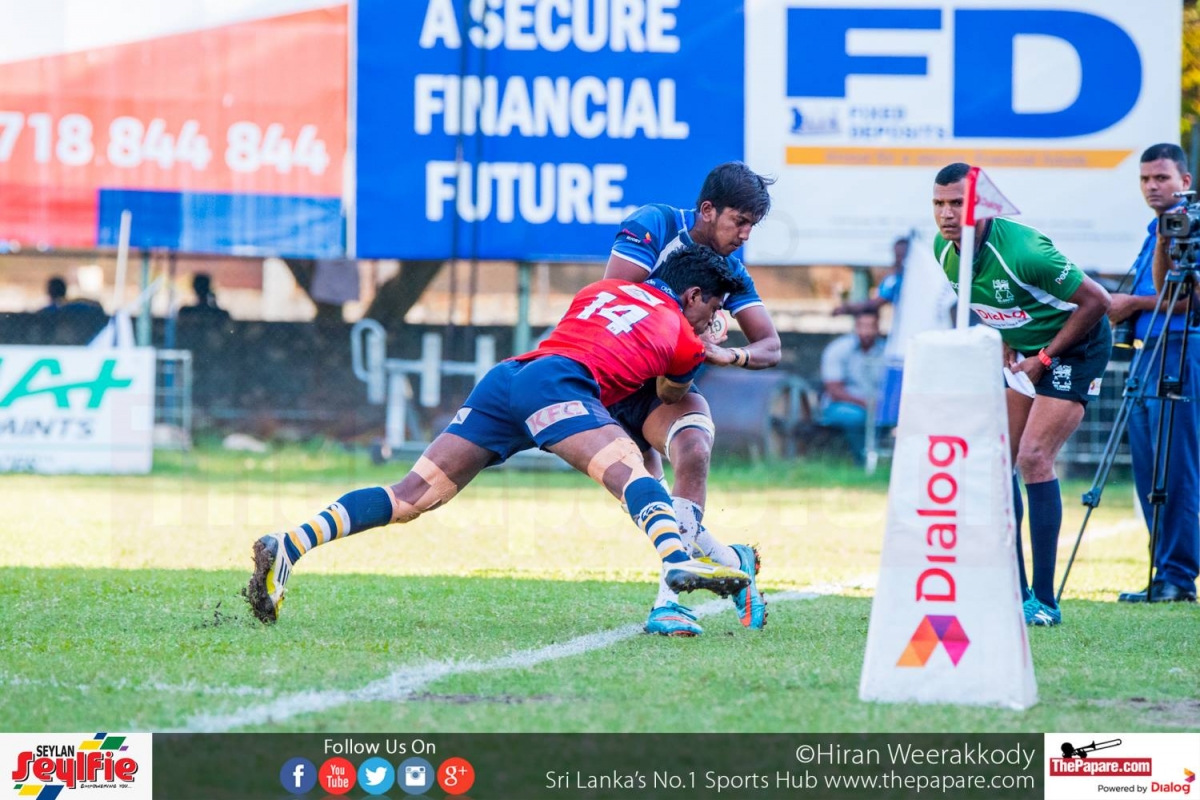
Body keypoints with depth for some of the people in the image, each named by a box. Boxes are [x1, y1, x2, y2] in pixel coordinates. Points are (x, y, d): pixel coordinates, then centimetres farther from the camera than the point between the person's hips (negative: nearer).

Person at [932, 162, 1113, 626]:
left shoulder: (1023, 251, -32)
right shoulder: (943, 250, -9)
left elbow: (1096, 301, -24)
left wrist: (1046, 357, -20)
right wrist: (1001, 344, 0)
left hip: (1076, 346, -8)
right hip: (1025, 350, 8)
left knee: (1033, 457, -19)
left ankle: (1044, 601, -16)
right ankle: (1013, 592, 10)